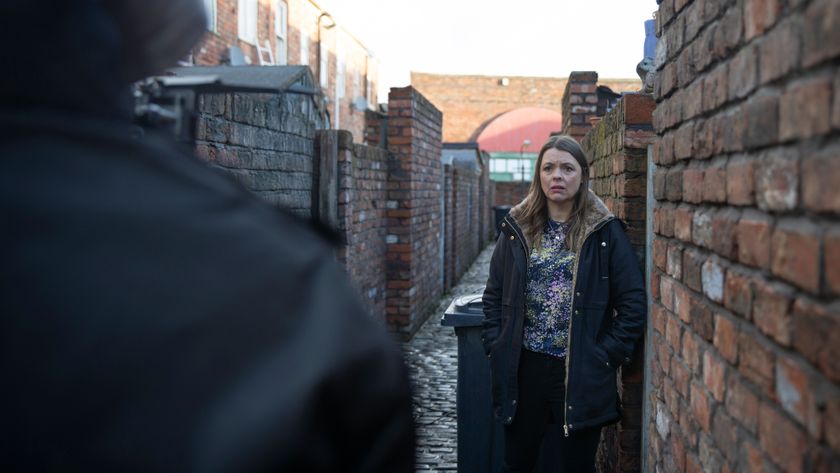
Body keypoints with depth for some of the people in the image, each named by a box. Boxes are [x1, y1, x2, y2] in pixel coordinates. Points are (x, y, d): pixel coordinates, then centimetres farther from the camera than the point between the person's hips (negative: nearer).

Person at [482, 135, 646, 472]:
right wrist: (495, 348, 1)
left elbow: (633, 302, -5)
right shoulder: (518, 229, 4)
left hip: (582, 372, -2)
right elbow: (494, 294, 9)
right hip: (523, 367, 3)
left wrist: (608, 356, -9)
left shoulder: (605, 232, -5)